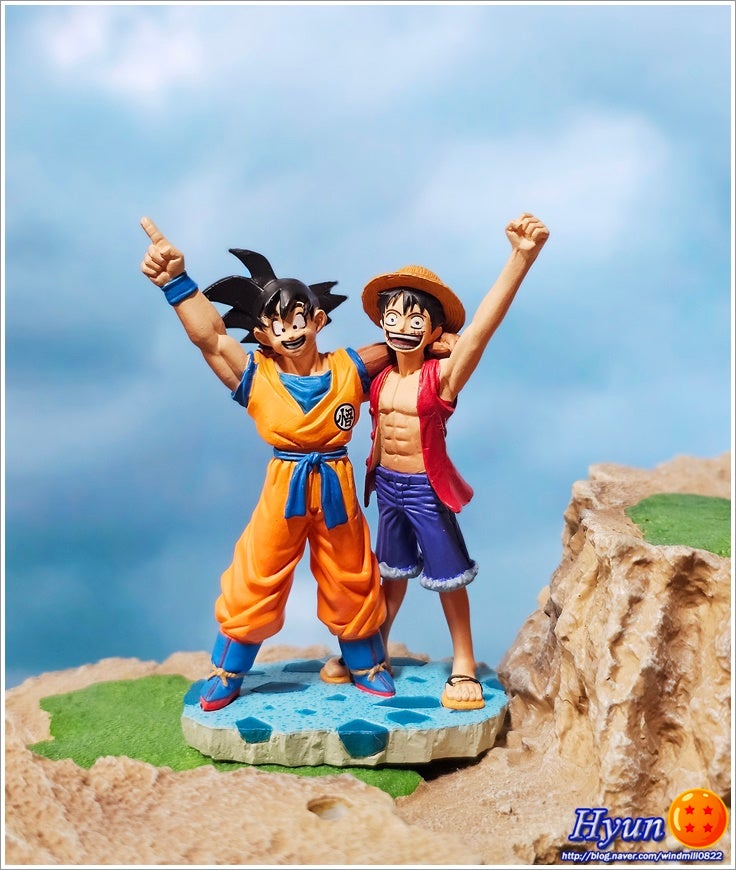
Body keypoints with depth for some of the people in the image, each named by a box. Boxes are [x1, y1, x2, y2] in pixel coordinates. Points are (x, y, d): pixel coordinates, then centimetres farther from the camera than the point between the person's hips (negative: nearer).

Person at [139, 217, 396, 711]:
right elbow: (209, 336, -24)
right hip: (283, 491, -1)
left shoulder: (349, 369, -3)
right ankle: (227, 675, 25)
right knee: (254, 584, 5)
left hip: (338, 490, 1)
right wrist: (176, 280, -36)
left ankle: (367, 666, 37)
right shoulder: (256, 376, -10)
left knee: (352, 585, 15)